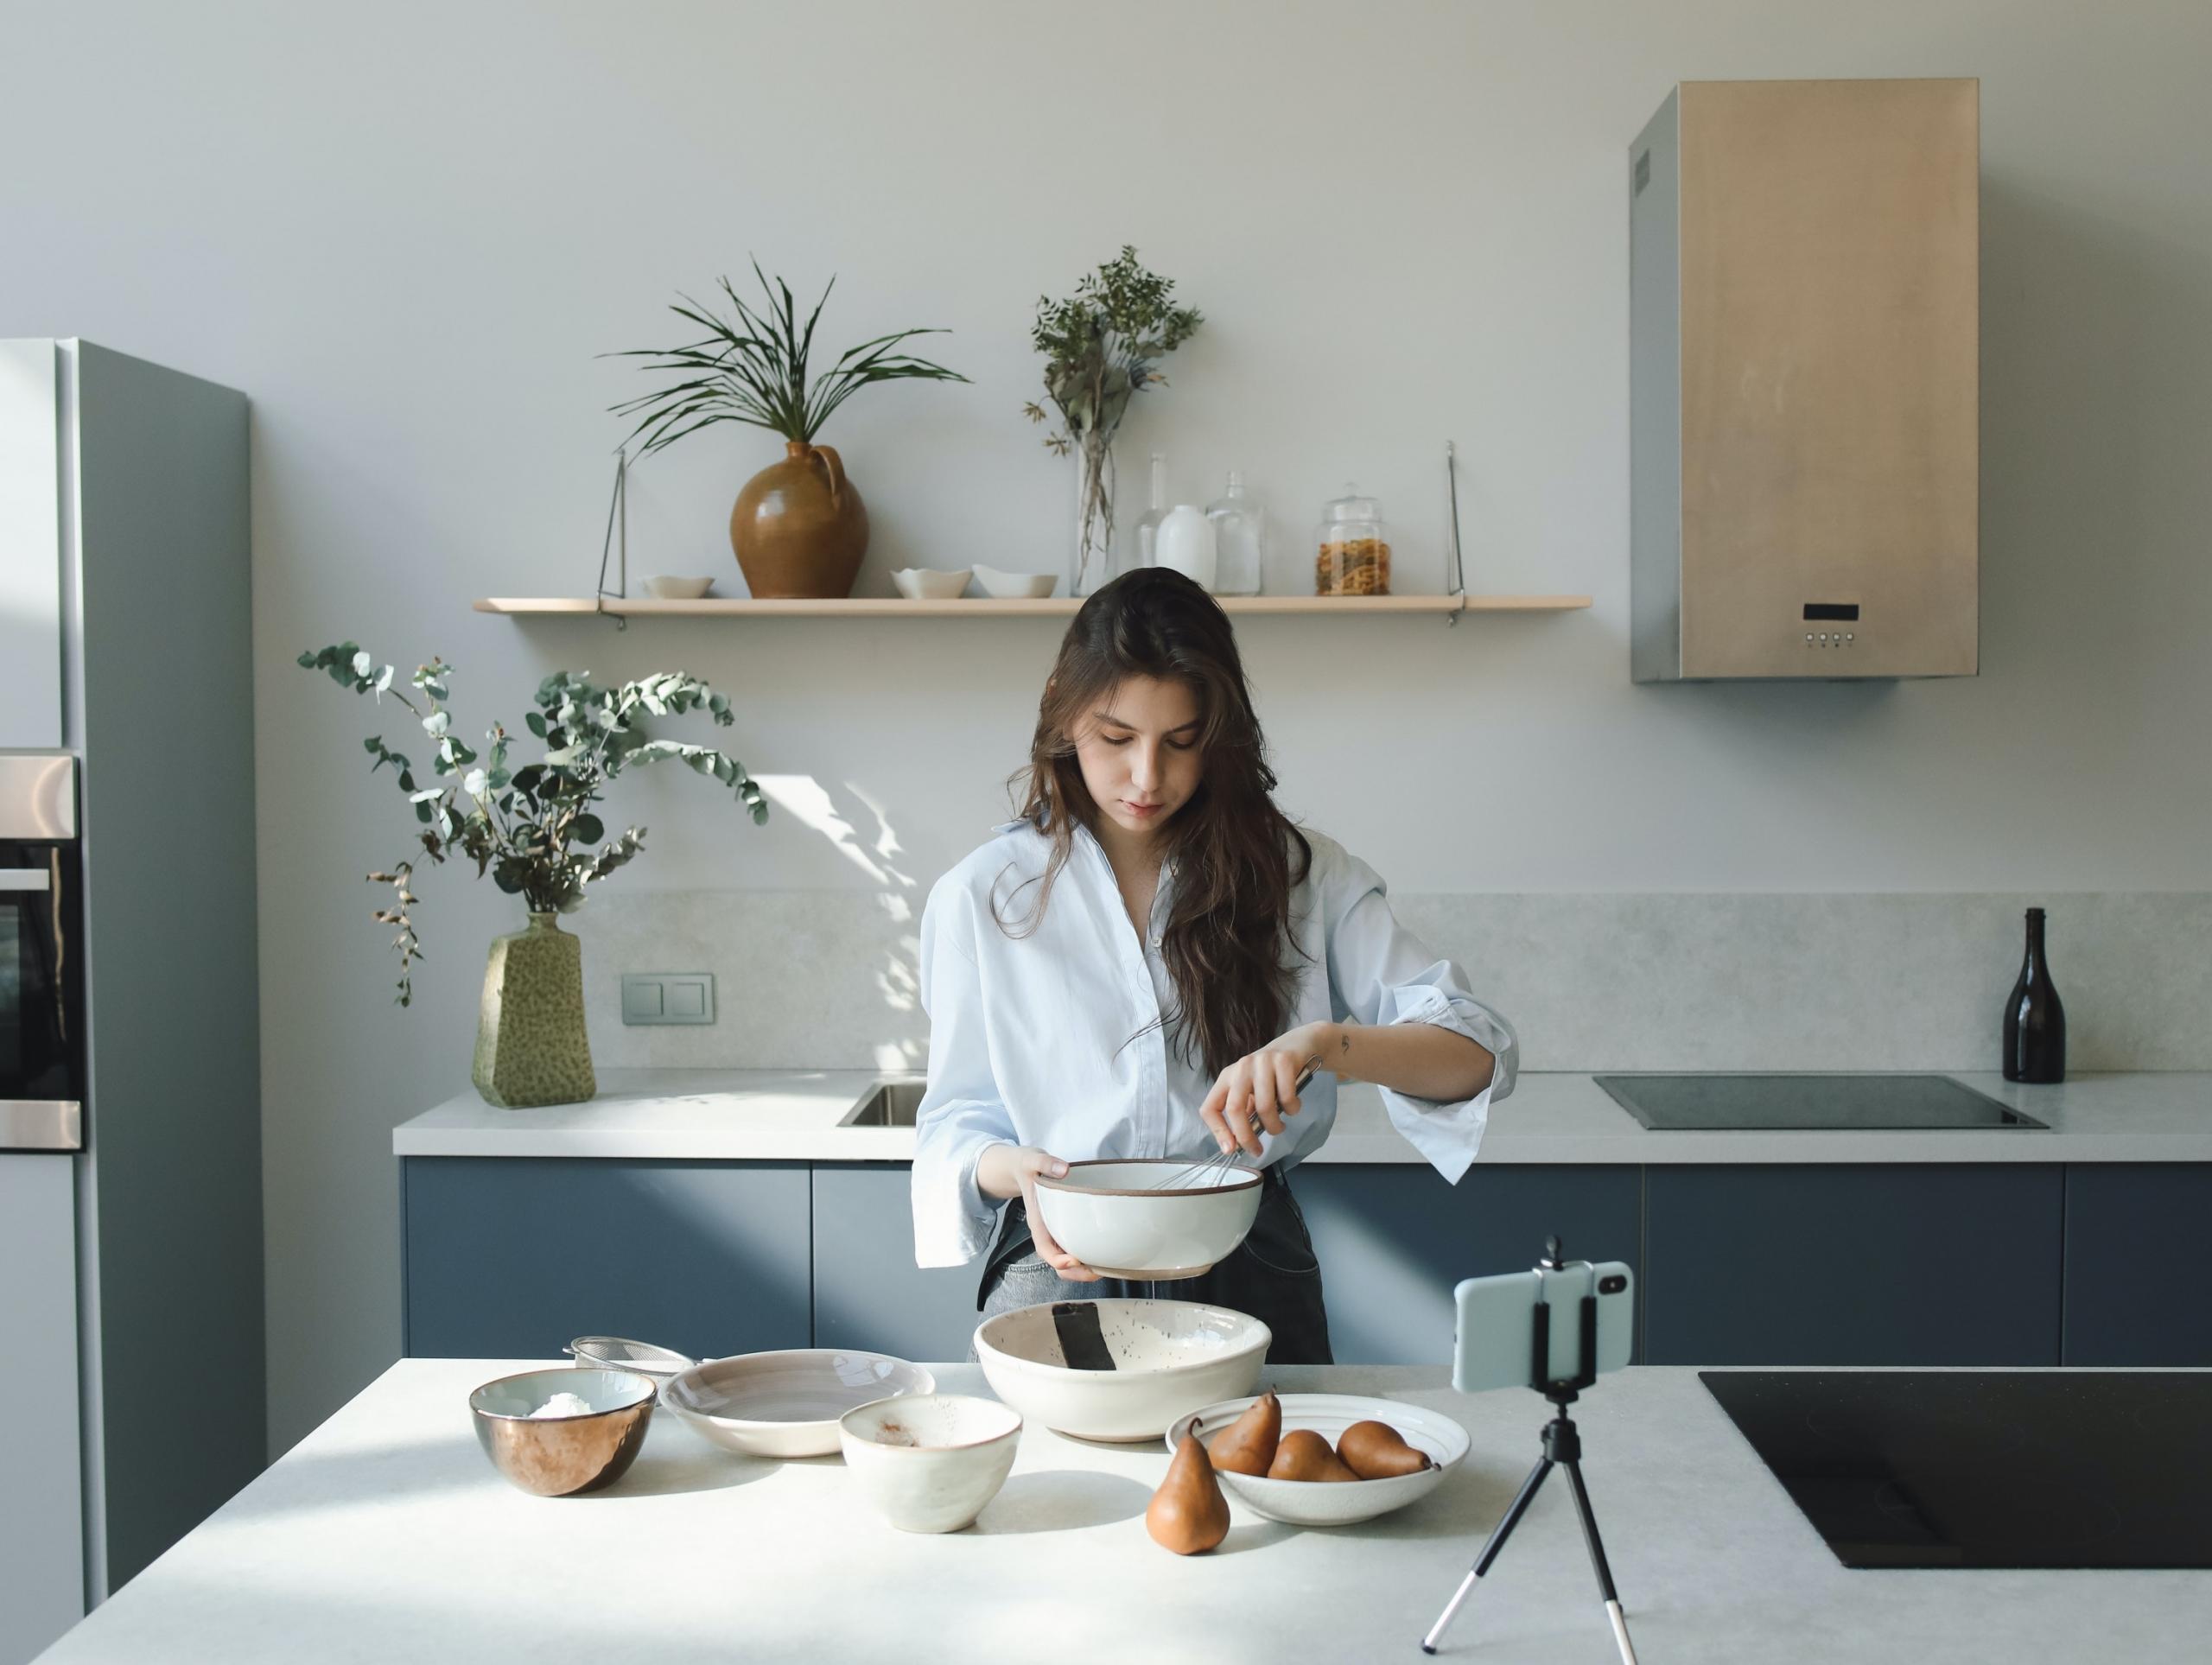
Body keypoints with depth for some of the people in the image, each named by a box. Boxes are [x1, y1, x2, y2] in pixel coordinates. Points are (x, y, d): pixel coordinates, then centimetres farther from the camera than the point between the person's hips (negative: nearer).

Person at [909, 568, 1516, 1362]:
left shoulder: (1301, 876, 2)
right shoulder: (982, 896, 3)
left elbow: (1478, 1050, -6)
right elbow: (957, 1118, 8)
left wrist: (1320, 1042, -25)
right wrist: (1011, 1170, -15)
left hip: (1250, 1280, 1)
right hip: (1060, 1274, -1)